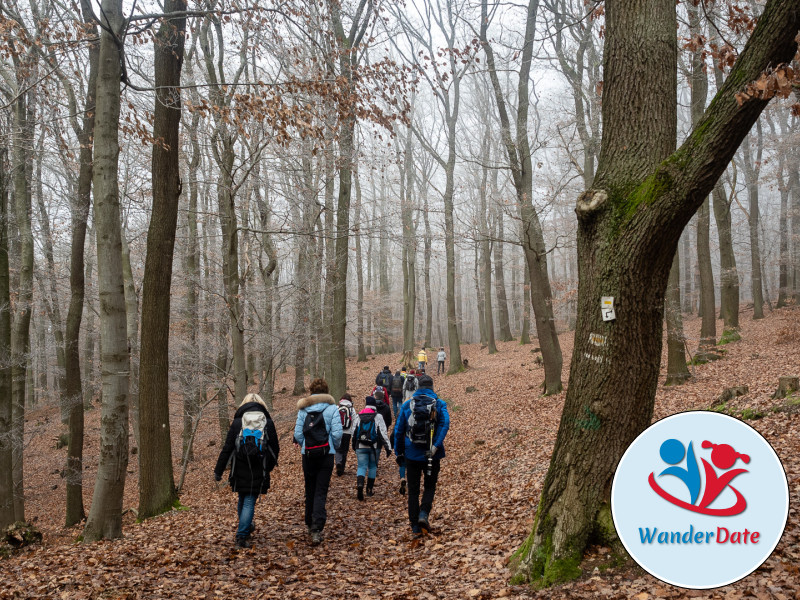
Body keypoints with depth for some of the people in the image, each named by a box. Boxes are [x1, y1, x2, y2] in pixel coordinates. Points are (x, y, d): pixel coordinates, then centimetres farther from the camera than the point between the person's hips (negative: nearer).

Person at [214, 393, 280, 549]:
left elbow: (227, 449, -3)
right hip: (259, 471, -1)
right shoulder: (268, 423, 0)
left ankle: (246, 527, 37)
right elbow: (275, 448, 6)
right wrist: (269, 466, 21)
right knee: (250, 502, 3)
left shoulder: (237, 422, -2)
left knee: (242, 499, 20)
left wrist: (218, 471, 1)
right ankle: (242, 536, -4)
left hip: (240, 470, 1)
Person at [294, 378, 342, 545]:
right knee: (321, 492, -1)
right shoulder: (332, 408, -3)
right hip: (326, 454, -2)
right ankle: (317, 529, -13)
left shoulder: (303, 409, 2)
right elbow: (337, 433, -10)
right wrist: (334, 447, 8)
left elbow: (297, 434, -3)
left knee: (310, 490, 18)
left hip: (308, 454, 2)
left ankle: (310, 524, 31)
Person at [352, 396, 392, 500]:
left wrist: (354, 445, 25)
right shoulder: (378, 416, -4)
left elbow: (354, 432, 12)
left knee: (362, 467, 0)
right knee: (372, 466, 13)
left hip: (360, 446, 2)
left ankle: (359, 484, -26)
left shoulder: (359, 416, 6)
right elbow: (383, 433, -8)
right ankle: (369, 489, 17)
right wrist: (387, 447, -6)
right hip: (374, 446, -2)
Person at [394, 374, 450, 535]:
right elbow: (445, 423, -19)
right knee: (430, 486, 16)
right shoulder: (439, 404, -1)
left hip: (412, 454, 1)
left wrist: (399, 453, 12)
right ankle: (424, 513, -7)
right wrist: (436, 446, -23)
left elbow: (398, 430, 4)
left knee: (413, 490, 10)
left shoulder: (407, 405, 4)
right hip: (431, 455, -1)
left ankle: (415, 525, 10)